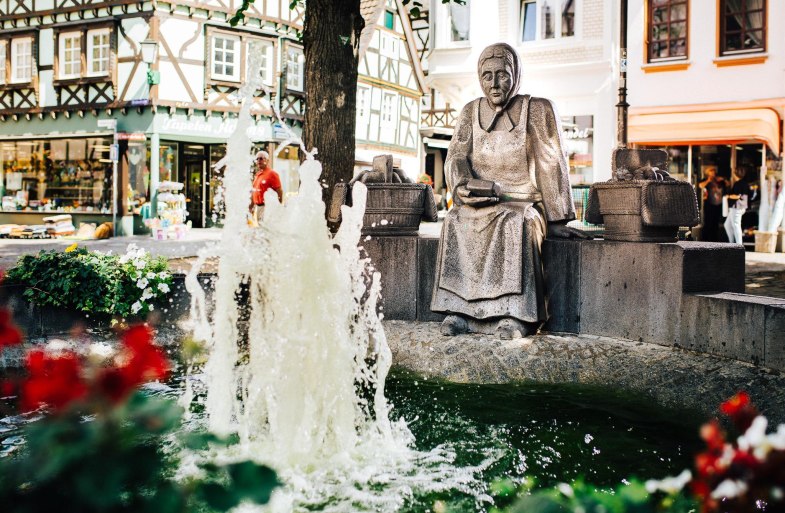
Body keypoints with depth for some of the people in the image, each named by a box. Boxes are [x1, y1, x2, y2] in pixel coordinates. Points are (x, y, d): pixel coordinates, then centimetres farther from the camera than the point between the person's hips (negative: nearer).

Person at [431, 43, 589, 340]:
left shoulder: (537, 110, 0)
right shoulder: (471, 112, 12)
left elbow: (551, 166, -4)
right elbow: (456, 158, 2)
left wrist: (557, 222, -9)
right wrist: (463, 184, -22)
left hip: (524, 204, -3)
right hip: (478, 204, 3)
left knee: (514, 224, -37)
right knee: (456, 222, -30)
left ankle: (514, 315, -37)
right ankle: (459, 310, -31)